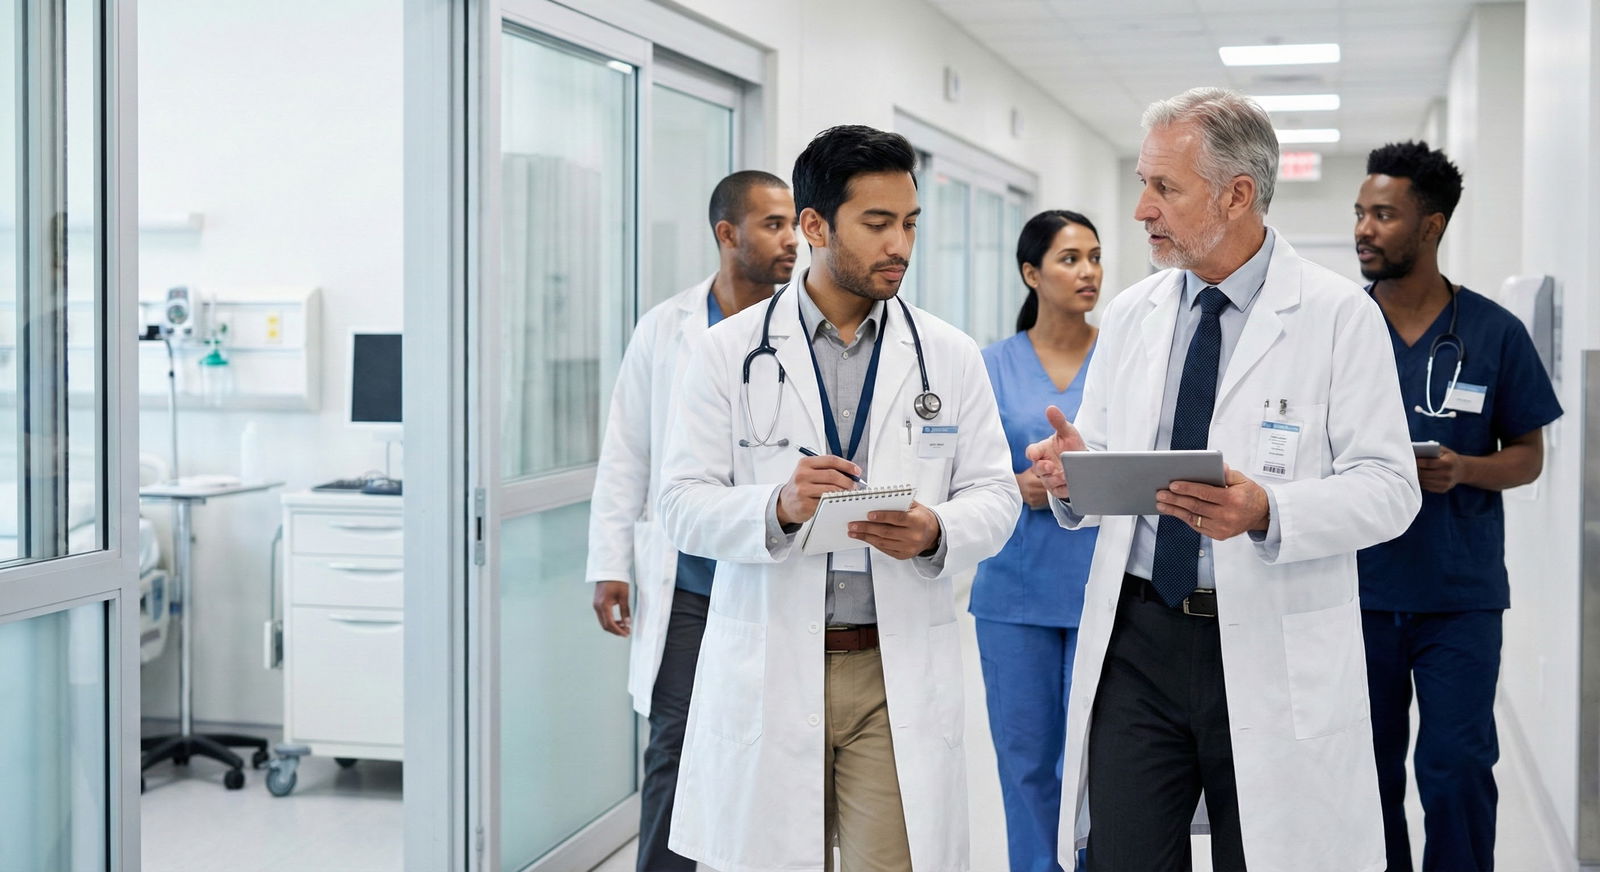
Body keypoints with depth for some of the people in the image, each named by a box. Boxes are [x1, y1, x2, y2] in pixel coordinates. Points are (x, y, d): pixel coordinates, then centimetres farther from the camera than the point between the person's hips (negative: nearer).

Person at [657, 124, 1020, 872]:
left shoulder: (951, 357, 7)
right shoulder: (728, 352, 2)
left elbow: (994, 494, 6)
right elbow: (684, 504, -2)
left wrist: (937, 532, -16)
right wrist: (778, 507, -22)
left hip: (900, 673, 1)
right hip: (767, 668, -1)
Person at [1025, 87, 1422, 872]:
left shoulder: (1338, 315, -5)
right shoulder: (1129, 317, 9)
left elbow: (1387, 487, -9)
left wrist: (1267, 512, -26)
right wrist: (1071, 475, -10)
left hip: (1272, 653, -3)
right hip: (1136, 638, 4)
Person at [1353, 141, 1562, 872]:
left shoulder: (1494, 333, -1)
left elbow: (1528, 453, 4)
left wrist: (1464, 470, -16)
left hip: (1460, 593, -1)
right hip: (1359, 586, 1)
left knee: (1457, 770, -2)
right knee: (1368, 770, 10)